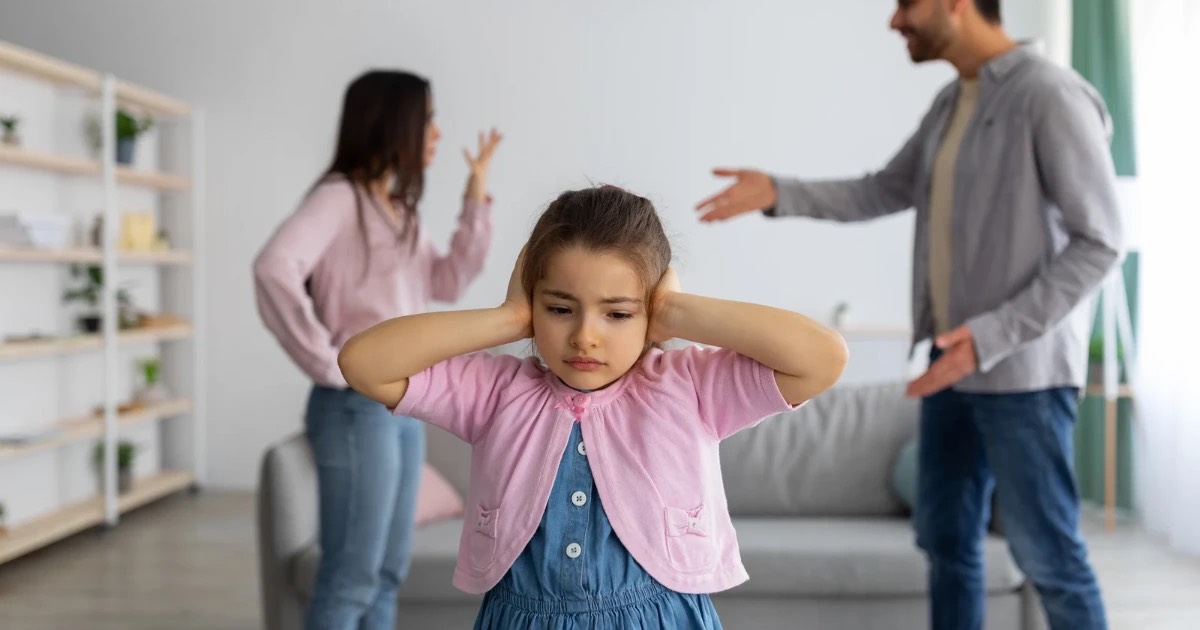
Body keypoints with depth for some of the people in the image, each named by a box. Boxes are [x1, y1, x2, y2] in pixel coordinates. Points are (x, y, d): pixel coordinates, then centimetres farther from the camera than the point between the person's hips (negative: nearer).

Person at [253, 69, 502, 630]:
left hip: (405, 405, 8)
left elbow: (448, 283, 15)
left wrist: (477, 196, 12)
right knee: (351, 576, -4)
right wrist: (326, 362, -20)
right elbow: (274, 268, -25)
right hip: (357, 406, -8)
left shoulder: (399, 209, 16)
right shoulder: (339, 196, -10)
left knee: (387, 572, 13)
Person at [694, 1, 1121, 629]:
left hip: (1022, 370, -8)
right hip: (954, 361, 8)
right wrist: (779, 192, 5)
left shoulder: (1052, 95, -15)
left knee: (1047, 555, 3)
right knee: (946, 540, 15)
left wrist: (992, 335, -23)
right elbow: (884, 192, 19)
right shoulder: (950, 103, 11)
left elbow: (1098, 243, -16)